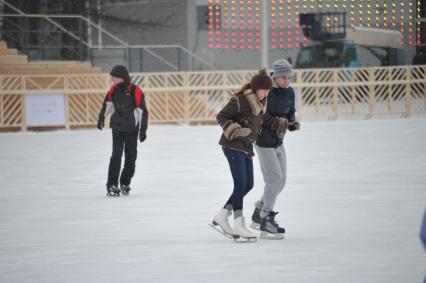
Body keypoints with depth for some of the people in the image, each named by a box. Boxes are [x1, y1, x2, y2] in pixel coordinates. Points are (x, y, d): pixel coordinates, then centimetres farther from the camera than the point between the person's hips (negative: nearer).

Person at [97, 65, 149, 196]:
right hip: (117, 127, 1)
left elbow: (142, 111, -12)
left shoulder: (136, 91, -16)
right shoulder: (113, 90, -4)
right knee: (116, 154, -9)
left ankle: (125, 183, 23)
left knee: (131, 156, 7)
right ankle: (112, 185, -10)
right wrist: (102, 117, 26)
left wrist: (143, 130, -12)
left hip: (132, 129, -1)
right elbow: (107, 103, 16)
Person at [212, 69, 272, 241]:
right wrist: (235, 130, -24)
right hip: (233, 145, -9)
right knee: (241, 184, -11)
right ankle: (238, 225, -10)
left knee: (248, 184, 8)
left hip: (246, 147, 9)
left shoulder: (260, 104, 9)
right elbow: (221, 116, -13)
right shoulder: (239, 101, -16)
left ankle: (222, 215, 16)